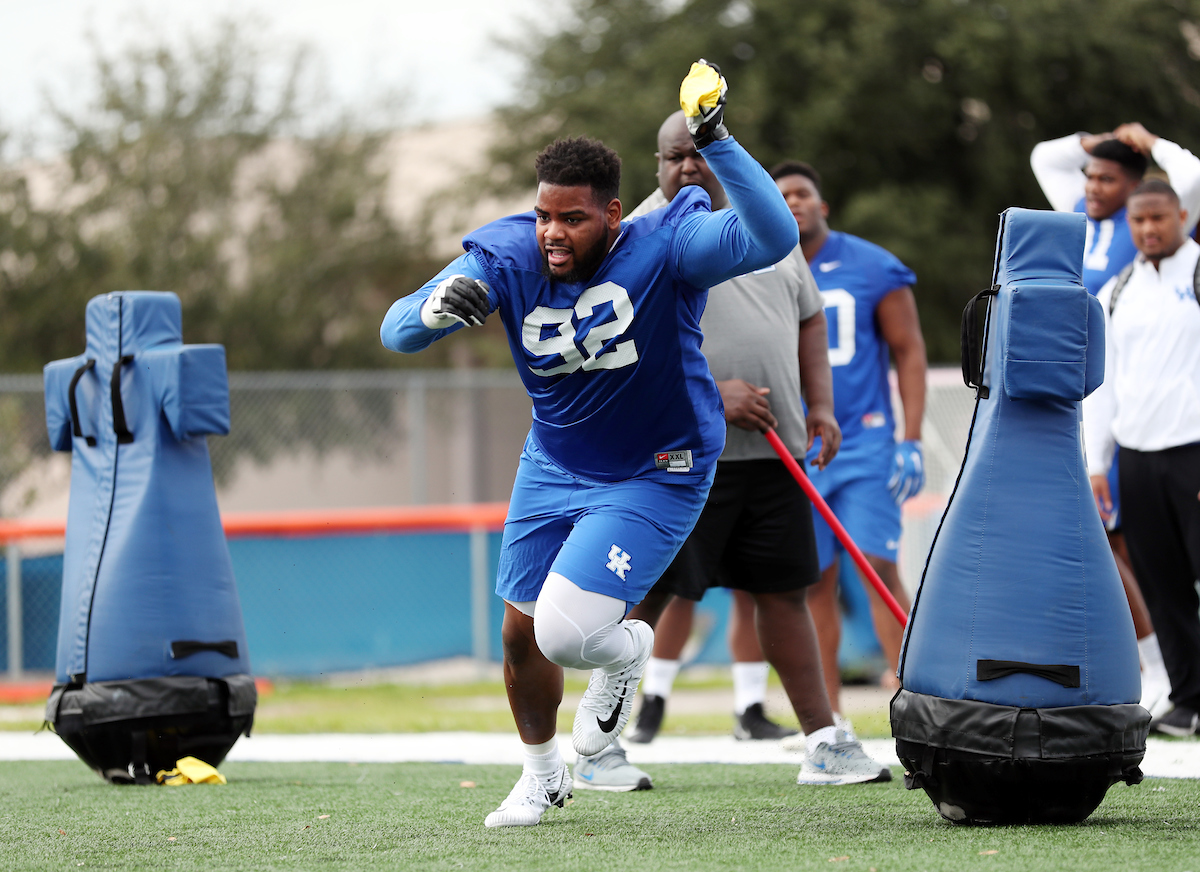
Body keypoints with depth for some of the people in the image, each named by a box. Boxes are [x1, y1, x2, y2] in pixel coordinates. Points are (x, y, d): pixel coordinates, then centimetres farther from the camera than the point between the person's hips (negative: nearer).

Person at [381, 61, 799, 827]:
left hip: (656, 477, -5)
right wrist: (435, 310, -42)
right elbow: (397, 331, -18)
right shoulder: (508, 257, -16)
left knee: (565, 632, -20)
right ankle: (544, 775, 43)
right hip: (554, 466, 5)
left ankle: (626, 650, 18)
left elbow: (772, 238, -43)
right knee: (522, 634, 15)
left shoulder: (665, 248, -27)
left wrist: (716, 140, -54)